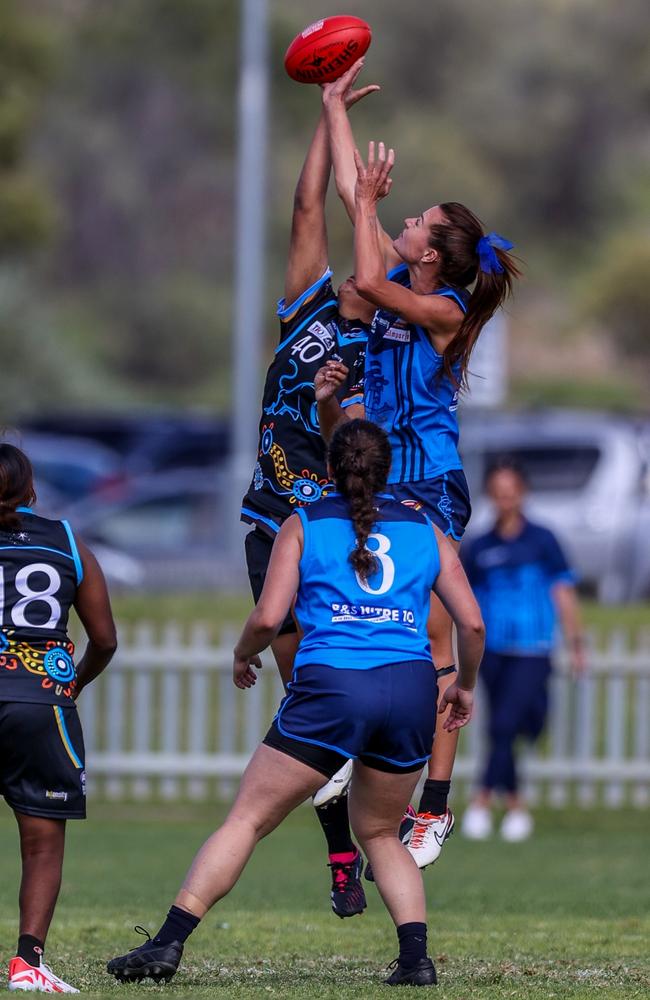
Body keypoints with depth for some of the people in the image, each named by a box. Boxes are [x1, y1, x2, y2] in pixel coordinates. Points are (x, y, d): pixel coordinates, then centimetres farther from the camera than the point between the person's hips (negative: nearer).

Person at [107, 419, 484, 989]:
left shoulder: (303, 526, 10)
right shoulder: (425, 530, 17)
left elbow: (268, 618, 0)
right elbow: (472, 623, 12)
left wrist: (243, 656, 20)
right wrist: (465, 686, 29)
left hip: (331, 685, -3)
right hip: (411, 688, 3)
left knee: (248, 819, 1)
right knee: (379, 833, 21)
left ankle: (169, 944, -6)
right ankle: (416, 956, 5)